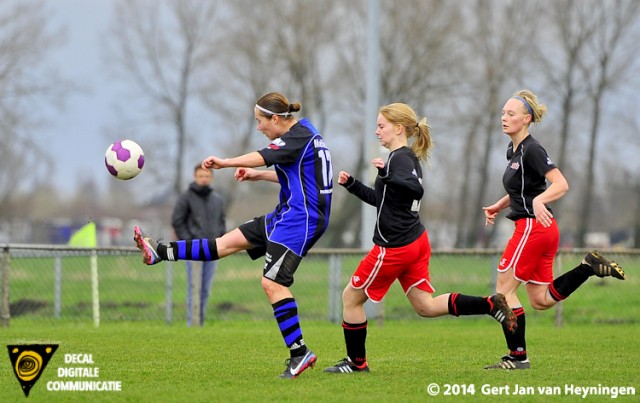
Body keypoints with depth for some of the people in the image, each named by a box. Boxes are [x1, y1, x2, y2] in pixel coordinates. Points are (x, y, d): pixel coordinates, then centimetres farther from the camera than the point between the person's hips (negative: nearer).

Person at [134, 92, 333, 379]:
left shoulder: (299, 136, -14)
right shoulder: (302, 134, 17)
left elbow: (264, 157, -27)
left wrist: (225, 162, -27)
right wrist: (258, 175, 18)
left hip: (299, 220, -10)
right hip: (287, 215, 10)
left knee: (272, 282, -16)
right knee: (230, 241, 10)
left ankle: (299, 352, -16)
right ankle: (160, 253, 13)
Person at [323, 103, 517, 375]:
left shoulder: (401, 158, -15)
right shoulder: (406, 157, 15)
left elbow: (416, 189, -34)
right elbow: (381, 199, 25)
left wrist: (386, 175, -36)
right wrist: (351, 184, 17)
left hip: (395, 247, -10)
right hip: (416, 242, 10)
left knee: (351, 298, 5)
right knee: (426, 306, 11)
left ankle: (357, 361, 14)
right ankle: (491, 304, 0)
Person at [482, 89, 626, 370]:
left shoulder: (532, 150, -15)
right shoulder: (513, 150, 13)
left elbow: (561, 184, -23)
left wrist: (539, 200, -40)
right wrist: (499, 206, 18)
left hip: (534, 226, -10)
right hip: (543, 230, 10)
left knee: (503, 290, -4)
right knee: (541, 301, 13)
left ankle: (518, 356, 1)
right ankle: (589, 266, 14)